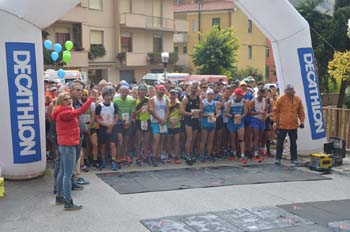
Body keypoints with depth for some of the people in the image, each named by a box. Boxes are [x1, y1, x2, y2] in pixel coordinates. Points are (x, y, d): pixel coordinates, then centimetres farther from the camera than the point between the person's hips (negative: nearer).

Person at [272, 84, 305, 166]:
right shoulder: (281, 99, -4)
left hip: (293, 125, 2)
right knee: (280, 142, 5)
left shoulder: (297, 99, 2)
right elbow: (275, 111, 0)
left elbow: (301, 112, 9)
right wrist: (275, 121, -6)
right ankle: (278, 158, 15)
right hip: (282, 125, -1)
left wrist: (302, 121, 1)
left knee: (293, 143, 9)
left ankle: (294, 159, 17)